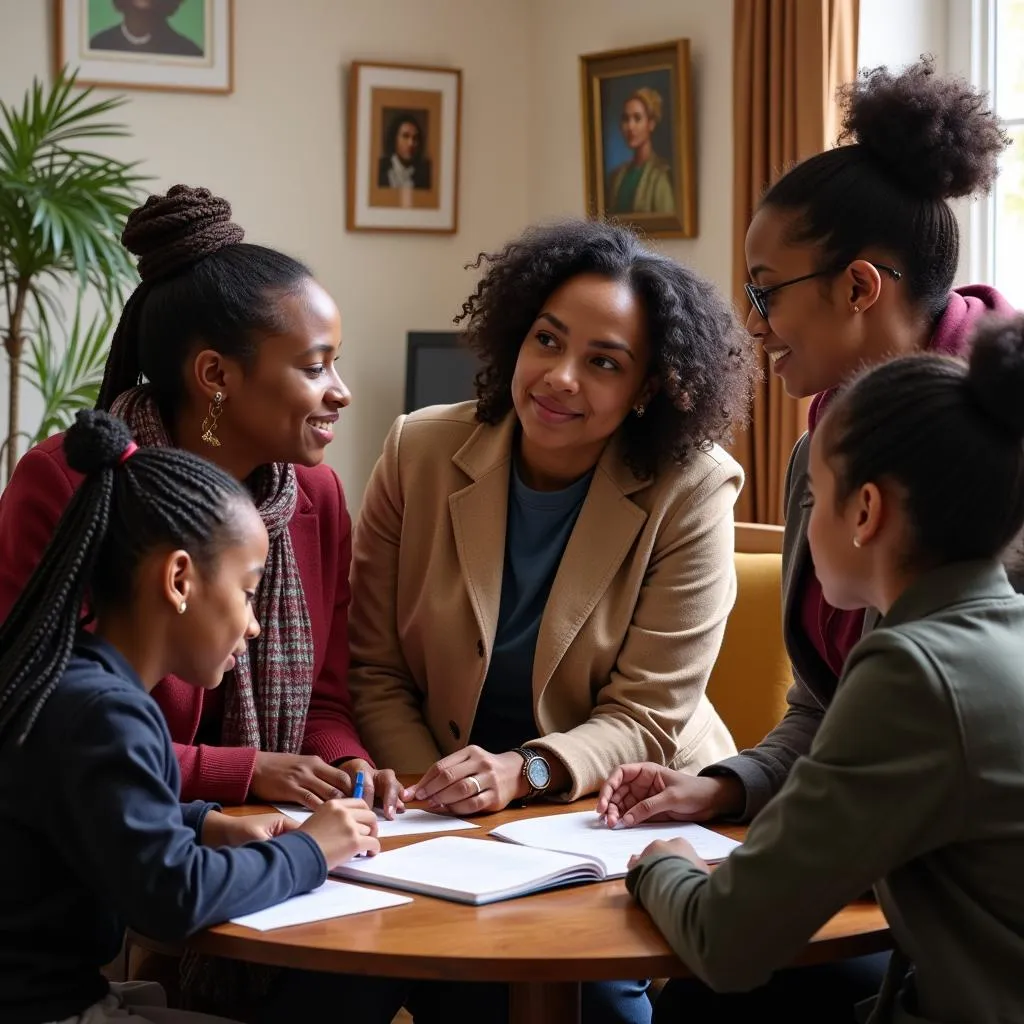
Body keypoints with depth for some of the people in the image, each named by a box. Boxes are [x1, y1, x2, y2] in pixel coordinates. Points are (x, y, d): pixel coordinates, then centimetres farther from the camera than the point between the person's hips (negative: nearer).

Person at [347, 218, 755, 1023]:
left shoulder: (691, 490, -10)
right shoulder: (422, 452, -3)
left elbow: (647, 716, -10)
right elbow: (373, 671, 0)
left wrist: (522, 771, -27)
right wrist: (434, 791, -16)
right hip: (448, 812, 2)